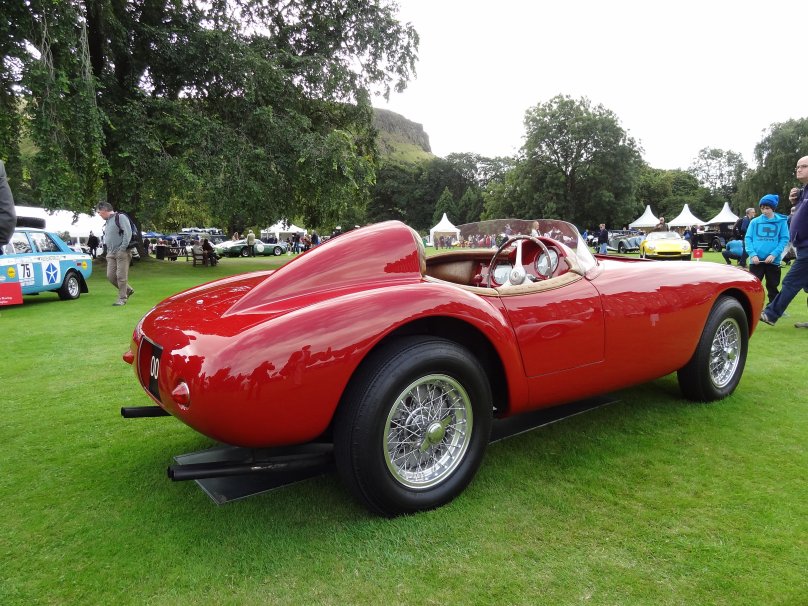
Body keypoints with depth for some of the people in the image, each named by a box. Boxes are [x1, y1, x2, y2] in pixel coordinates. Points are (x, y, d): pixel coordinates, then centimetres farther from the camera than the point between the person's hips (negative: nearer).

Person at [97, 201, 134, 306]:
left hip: (122, 253, -8)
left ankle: (122, 298, 3)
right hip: (111, 253, 8)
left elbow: (128, 232, -15)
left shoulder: (120, 218, -5)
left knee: (121, 276, -6)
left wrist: (123, 248, -18)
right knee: (110, 276, 2)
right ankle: (128, 290, 20)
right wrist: (108, 250, 14)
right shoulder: (106, 222, 21)